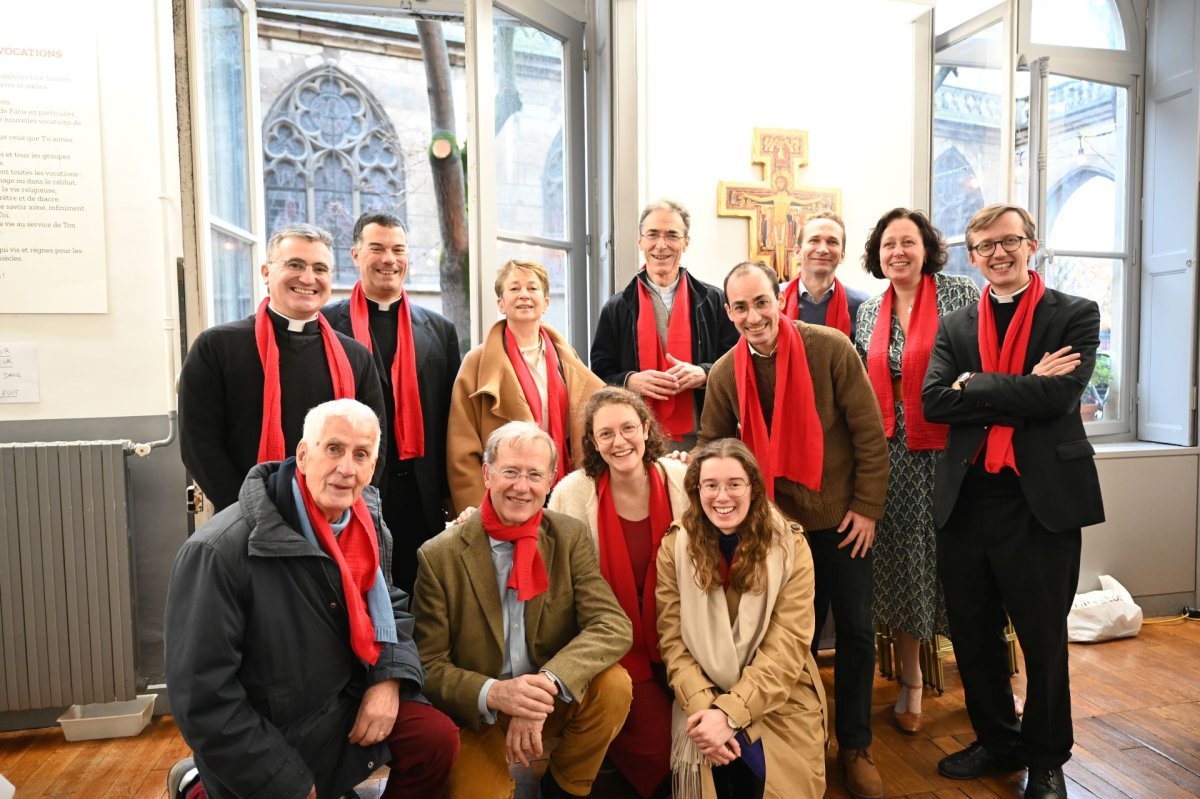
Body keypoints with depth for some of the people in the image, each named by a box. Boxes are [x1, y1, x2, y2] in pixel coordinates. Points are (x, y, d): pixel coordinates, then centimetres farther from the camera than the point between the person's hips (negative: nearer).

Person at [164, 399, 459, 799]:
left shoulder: (370, 528, -5)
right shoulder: (222, 550, -25)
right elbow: (202, 699, -21)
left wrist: (390, 679, -9)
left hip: (346, 705, 5)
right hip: (266, 747, -4)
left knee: (437, 738, -12)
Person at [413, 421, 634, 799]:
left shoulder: (570, 537, -8)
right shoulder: (438, 556, -13)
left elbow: (614, 626, -17)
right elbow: (427, 665, -11)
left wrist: (546, 683, -32)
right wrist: (493, 694, -30)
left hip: (552, 699, 2)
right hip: (477, 715, -1)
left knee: (614, 685, -24)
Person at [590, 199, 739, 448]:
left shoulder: (713, 301, 8)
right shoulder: (616, 308, 8)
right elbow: (600, 375, 8)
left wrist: (703, 373, -11)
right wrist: (631, 381, -12)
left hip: (701, 436, 0)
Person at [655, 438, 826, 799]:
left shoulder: (790, 546, -8)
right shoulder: (675, 546, -5)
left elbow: (787, 646, -12)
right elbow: (672, 641, -6)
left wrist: (730, 713, -21)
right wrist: (704, 708, -21)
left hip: (779, 702, 0)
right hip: (705, 700, 0)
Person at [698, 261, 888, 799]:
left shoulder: (830, 348, -15)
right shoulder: (724, 375, -8)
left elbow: (870, 433, -10)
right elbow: (712, 449, 4)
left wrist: (867, 507, -10)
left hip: (841, 517, -1)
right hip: (777, 524, 1)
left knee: (855, 631, 9)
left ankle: (854, 746, 30)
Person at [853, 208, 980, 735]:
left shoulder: (959, 294, -3)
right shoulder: (868, 313, 10)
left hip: (950, 450, -4)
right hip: (892, 455, 4)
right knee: (900, 567, 9)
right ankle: (910, 685, 26)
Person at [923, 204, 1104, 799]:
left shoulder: (1075, 315, 0)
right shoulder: (955, 327, 9)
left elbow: (1059, 396, -16)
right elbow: (933, 401, -6)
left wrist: (975, 387, -11)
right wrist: (1023, 391, -13)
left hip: (1041, 499, -3)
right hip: (967, 499, 4)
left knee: (1043, 639, 12)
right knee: (973, 635, 15)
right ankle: (997, 742, 37)